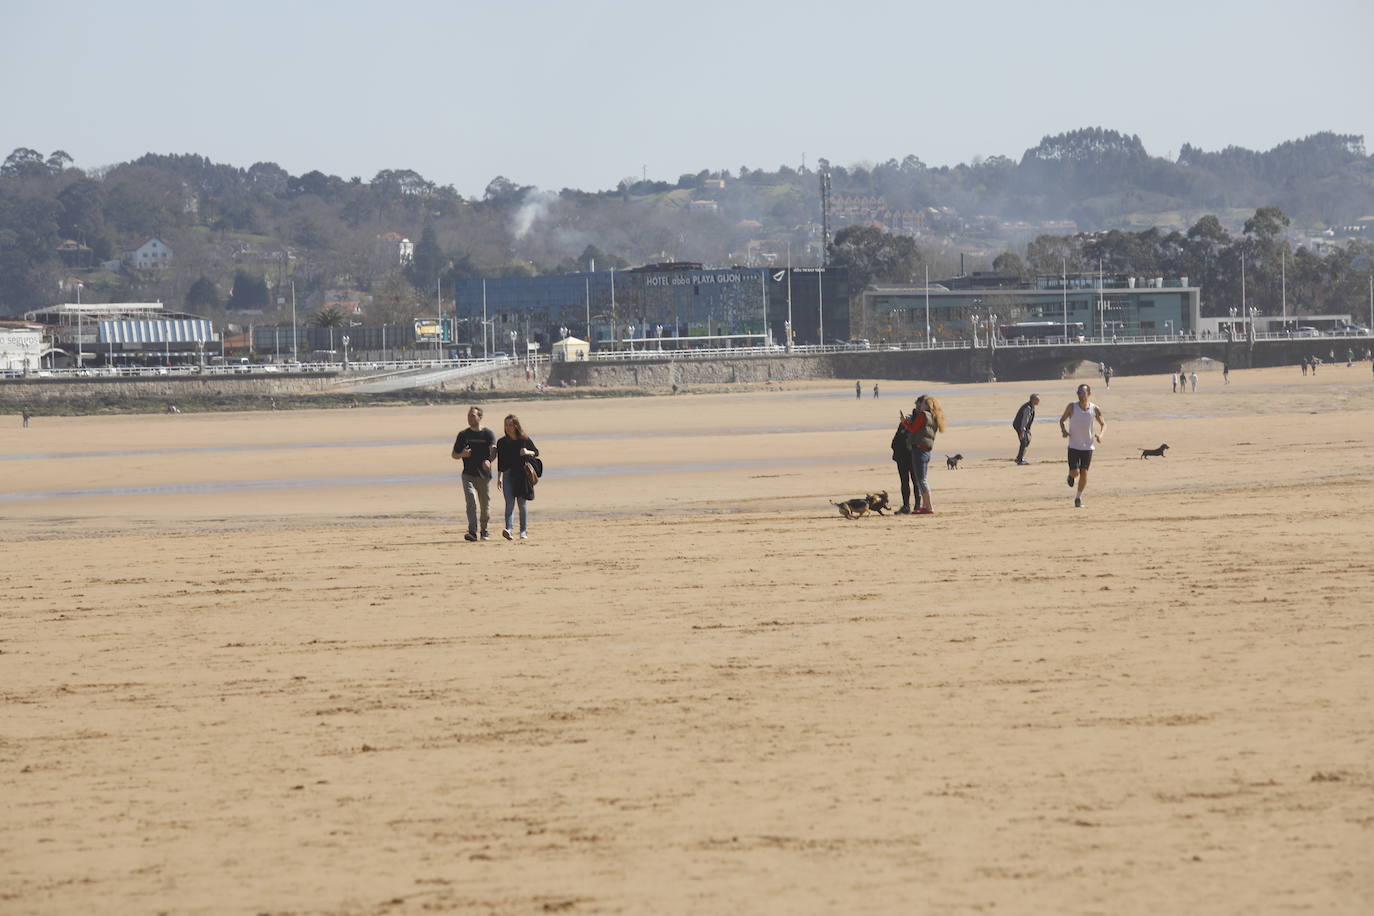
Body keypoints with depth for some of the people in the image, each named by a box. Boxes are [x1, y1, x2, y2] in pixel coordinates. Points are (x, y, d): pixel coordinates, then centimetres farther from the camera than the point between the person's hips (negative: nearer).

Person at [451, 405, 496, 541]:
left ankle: (483, 531, 26)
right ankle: (472, 532, -22)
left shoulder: (488, 434, 1)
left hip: (484, 475, -1)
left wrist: (488, 460, -37)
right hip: (468, 475, 1)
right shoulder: (463, 434, 9)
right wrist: (462, 454, -9)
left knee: (485, 505, 8)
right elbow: (454, 455, 15)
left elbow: (493, 449, -16)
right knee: (471, 502, -15)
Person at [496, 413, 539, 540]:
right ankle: (509, 529, -24)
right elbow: (500, 462, 11)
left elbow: (536, 453, 10)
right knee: (509, 503, -13)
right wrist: (499, 478, 5)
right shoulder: (502, 442, 7)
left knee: (521, 503, 3)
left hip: (522, 475, -1)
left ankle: (524, 531, 11)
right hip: (508, 474, 1)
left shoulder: (525, 440, 2)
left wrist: (528, 452, -11)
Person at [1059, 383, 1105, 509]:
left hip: (1088, 446, 1)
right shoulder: (1072, 406, -6)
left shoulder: (1094, 409, -2)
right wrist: (1064, 431, -16)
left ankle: (1078, 498, 14)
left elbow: (1103, 424, 11)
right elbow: (1062, 420, 5)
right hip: (1073, 445, -1)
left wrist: (1100, 434, -10)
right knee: (1075, 472, -8)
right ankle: (1071, 475, 30)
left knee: (1084, 473, -3)